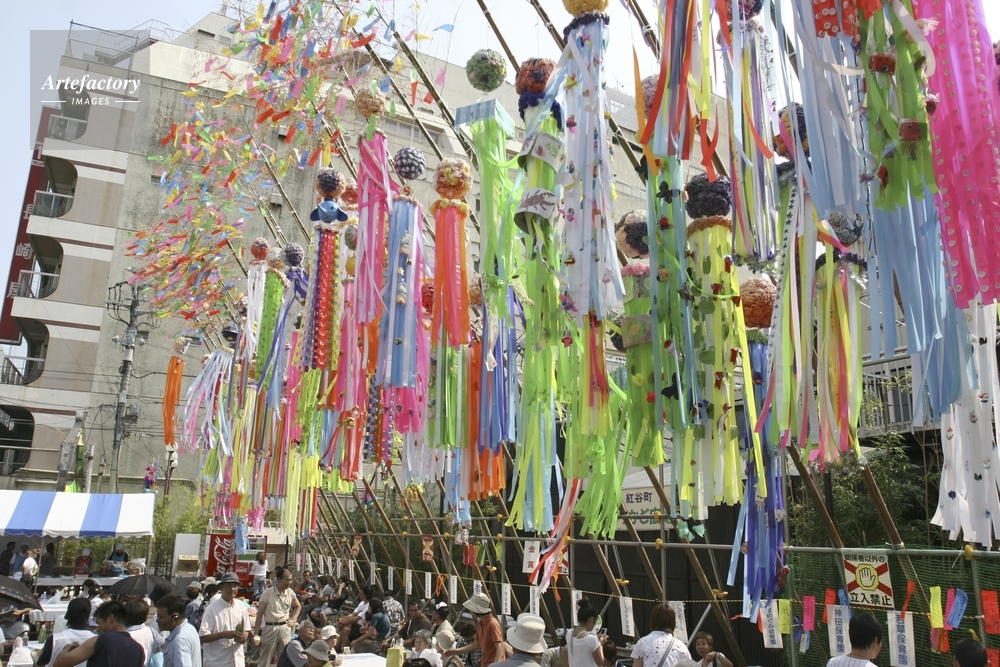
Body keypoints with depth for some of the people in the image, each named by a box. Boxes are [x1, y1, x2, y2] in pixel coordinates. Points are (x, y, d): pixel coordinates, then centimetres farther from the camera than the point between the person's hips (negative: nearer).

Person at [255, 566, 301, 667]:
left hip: (285, 628, 4)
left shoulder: (290, 593, 3)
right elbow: (260, 614, -8)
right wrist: (256, 634, -9)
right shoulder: (268, 593, -10)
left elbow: (297, 606, 23)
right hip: (270, 628, -4)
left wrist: (293, 619, 8)